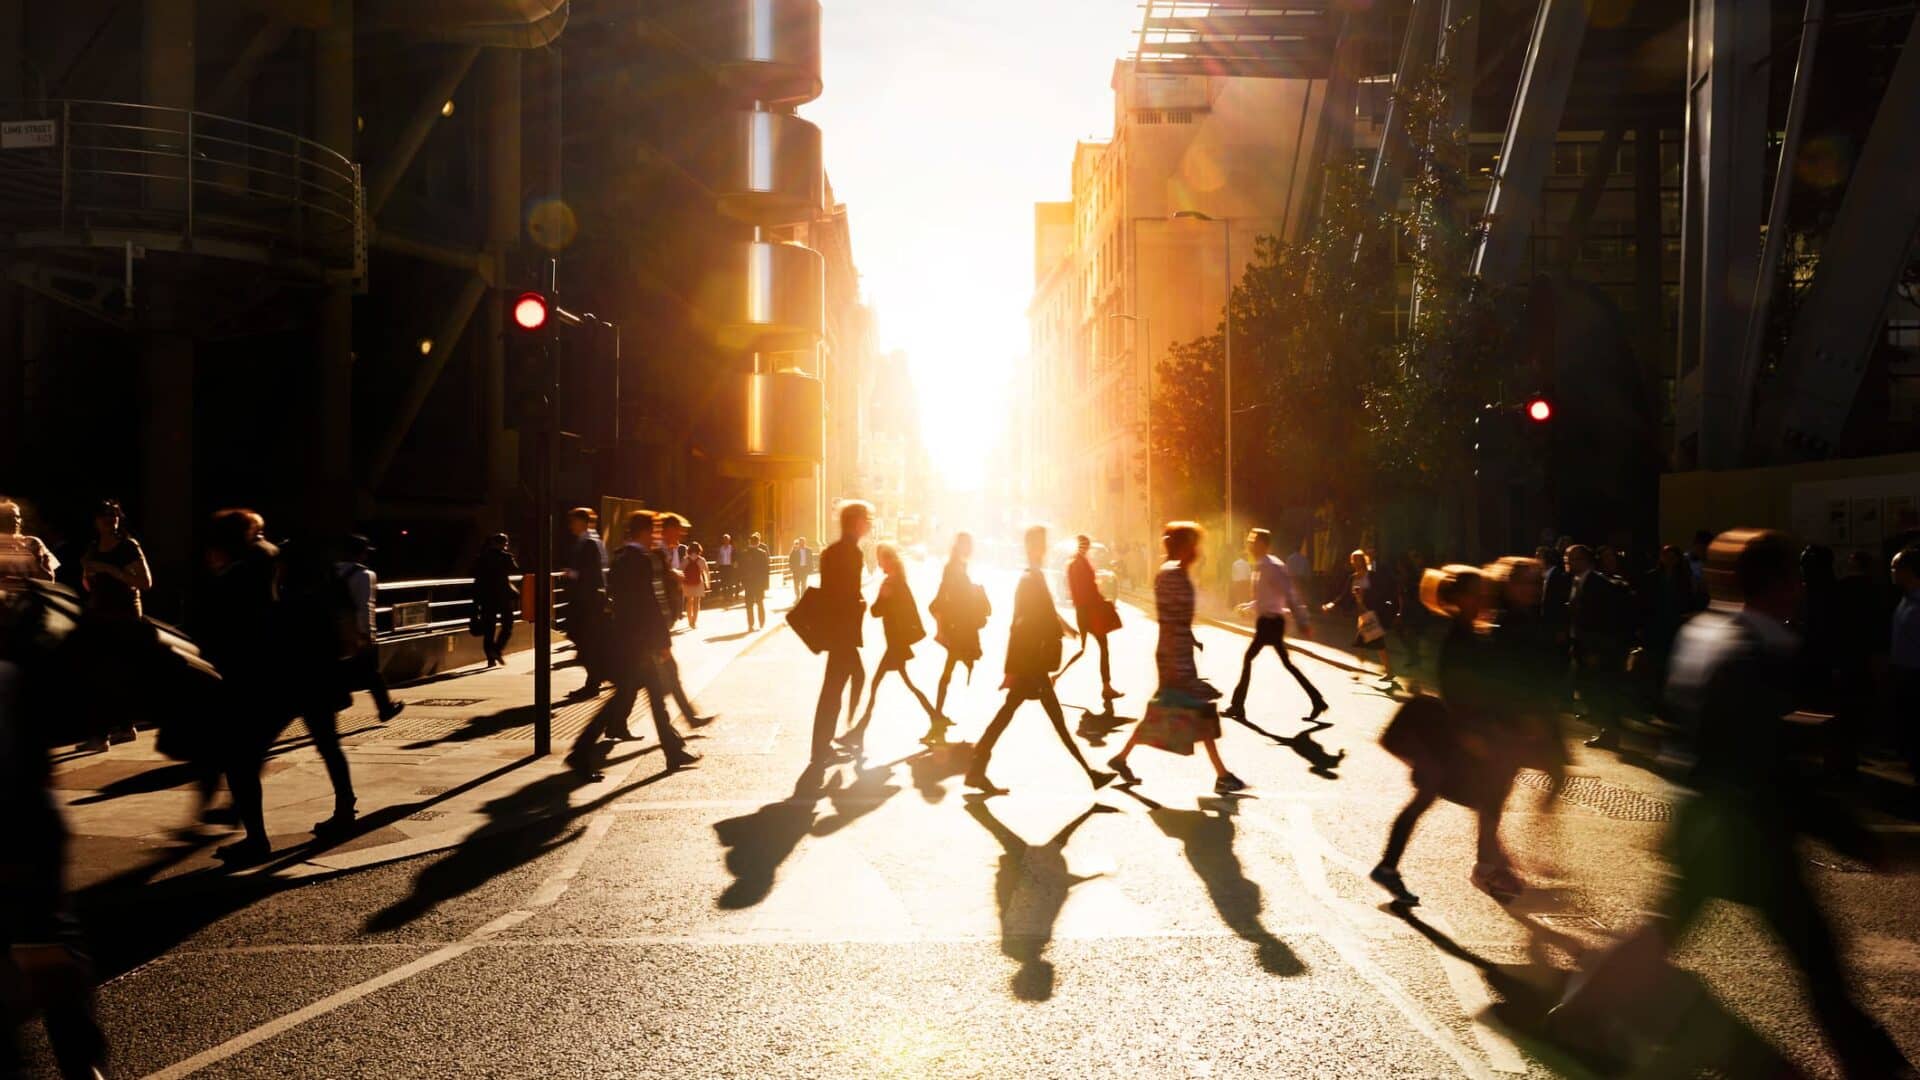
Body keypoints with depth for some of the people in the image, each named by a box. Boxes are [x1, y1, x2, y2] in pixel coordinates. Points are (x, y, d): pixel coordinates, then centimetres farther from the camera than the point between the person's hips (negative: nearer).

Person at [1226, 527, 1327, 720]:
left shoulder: (1272, 566, -16)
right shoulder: (1261, 567, 13)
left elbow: (1290, 594, -21)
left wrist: (1302, 623, -24)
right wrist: (1248, 606, 16)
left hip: (1270, 621, -10)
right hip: (1267, 620, 10)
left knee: (1248, 659, -4)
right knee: (1286, 662, 11)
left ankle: (1238, 706, 2)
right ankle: (1317, 701, 14)